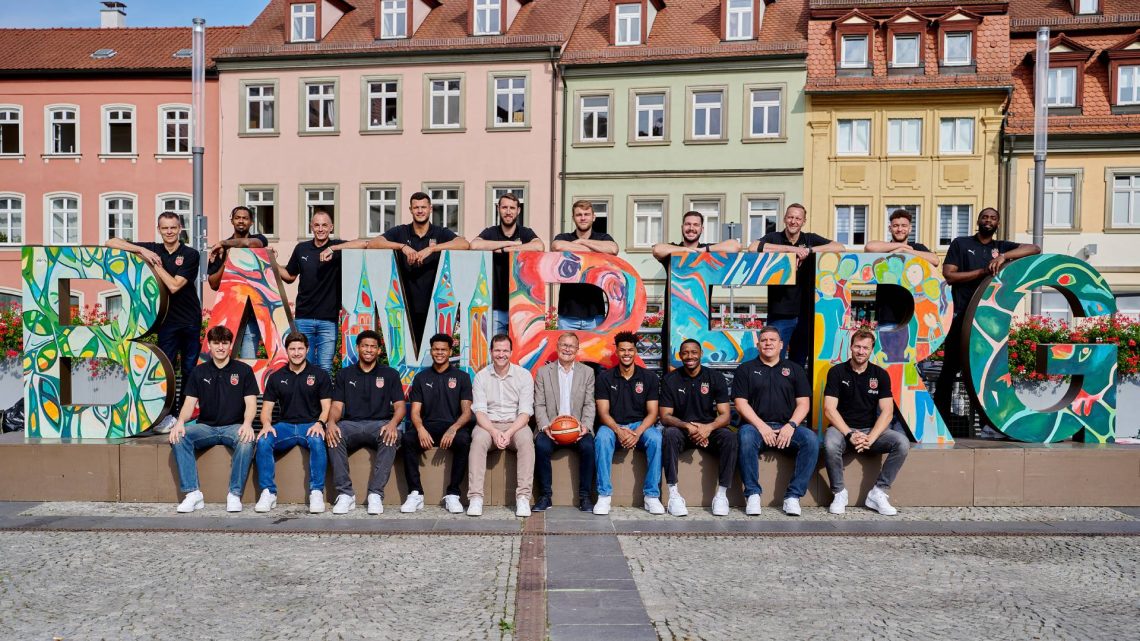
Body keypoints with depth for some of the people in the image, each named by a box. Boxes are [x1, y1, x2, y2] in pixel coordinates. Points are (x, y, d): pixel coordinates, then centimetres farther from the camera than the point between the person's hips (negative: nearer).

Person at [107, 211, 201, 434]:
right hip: (167, 319, 1)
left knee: (189, 370, 5)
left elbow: (174, 285, -14)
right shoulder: (152, 249, 4)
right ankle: (169, 414, 6)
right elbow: (111, 243, 0)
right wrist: (142, 250, -13)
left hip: (190, 320, -1)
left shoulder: (190, 255, -3)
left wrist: (155, 263, -11)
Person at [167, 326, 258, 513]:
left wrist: (247, 424, -23)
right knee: (178, 437, -27)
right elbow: (189, 403, 5)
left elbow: (251, 403, -2)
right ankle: (193, 493, -25)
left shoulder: (243, 370, 5)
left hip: (233, 427, -2)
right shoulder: (199, 372, 12)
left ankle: (234, 494, -26)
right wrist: (180, 422, -17)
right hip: (206, 427, 3)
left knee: (247, 440, -36)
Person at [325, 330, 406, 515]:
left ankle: (375, 494, -33)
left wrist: (393, 423, -19)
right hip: (351, 424, 1)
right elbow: (337, 406, 7)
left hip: (380, 424, -1)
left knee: (391, 437, -36)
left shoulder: (390, 374, 13)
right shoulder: (344, 374, 16)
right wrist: (331, 421, -17)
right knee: (333, 435, -33)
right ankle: (345, 493, -29)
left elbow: (400, 406, 4)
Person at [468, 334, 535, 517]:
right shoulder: (481, 376, 4)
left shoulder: (524, 376, 1)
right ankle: (475, 497, -31)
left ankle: (523, 497, -31)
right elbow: (479, 411, -4)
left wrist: (509, 433, -22)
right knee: (478, 439, -32)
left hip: (516, 424, 0)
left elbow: (525, 413, -6)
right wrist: (494, 432, -22)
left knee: (526, 440, -33)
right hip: (488, 425, 1)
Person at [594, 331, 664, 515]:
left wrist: (638, 432, -20)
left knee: (656, 439, -32)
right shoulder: (605, 378, 3)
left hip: (640, 425, 1)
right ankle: (604, 496, -30)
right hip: (613, 426, 0)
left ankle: (652, 496, -23)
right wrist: (619, 430, -24)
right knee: (602, 438, -35)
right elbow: (603, 413, -3)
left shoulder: (649, 377, 5)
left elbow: (652, 412, -1)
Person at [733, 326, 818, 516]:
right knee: (746, 437, -36)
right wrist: (761, 426, -13)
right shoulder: (745, 370, 12)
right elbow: (740, 403, 1)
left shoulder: (794, 370, 17)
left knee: (811, 439, -28)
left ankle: (793, 495, -21)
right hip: (755, 425, -2)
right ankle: (752, 494, -23)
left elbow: (803, 403, 9)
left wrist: (791, 425, -10)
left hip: (787, 427, 2)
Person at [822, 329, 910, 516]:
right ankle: (839, 493, -13)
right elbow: (829, 409, -9)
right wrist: (850, 434, -22)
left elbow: (887, 412, -4)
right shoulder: (837, 372, -1)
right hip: (842, 429, -2)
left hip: (871, 430, 3)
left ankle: (878, 493, -13)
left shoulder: (880, 375, 4)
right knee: (830, 444, -36)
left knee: (902, 443, -24)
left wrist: (870, 438, -19)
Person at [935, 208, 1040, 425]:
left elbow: (1035, 249, 0)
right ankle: (940, 418, 5)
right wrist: (982, 272, -11)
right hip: (961, 316, -2)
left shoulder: (1002, 247, 15)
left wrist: (1004, 256, -16)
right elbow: (948, 275, -2)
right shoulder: (961, 244, 8)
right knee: (950, 368, 0)